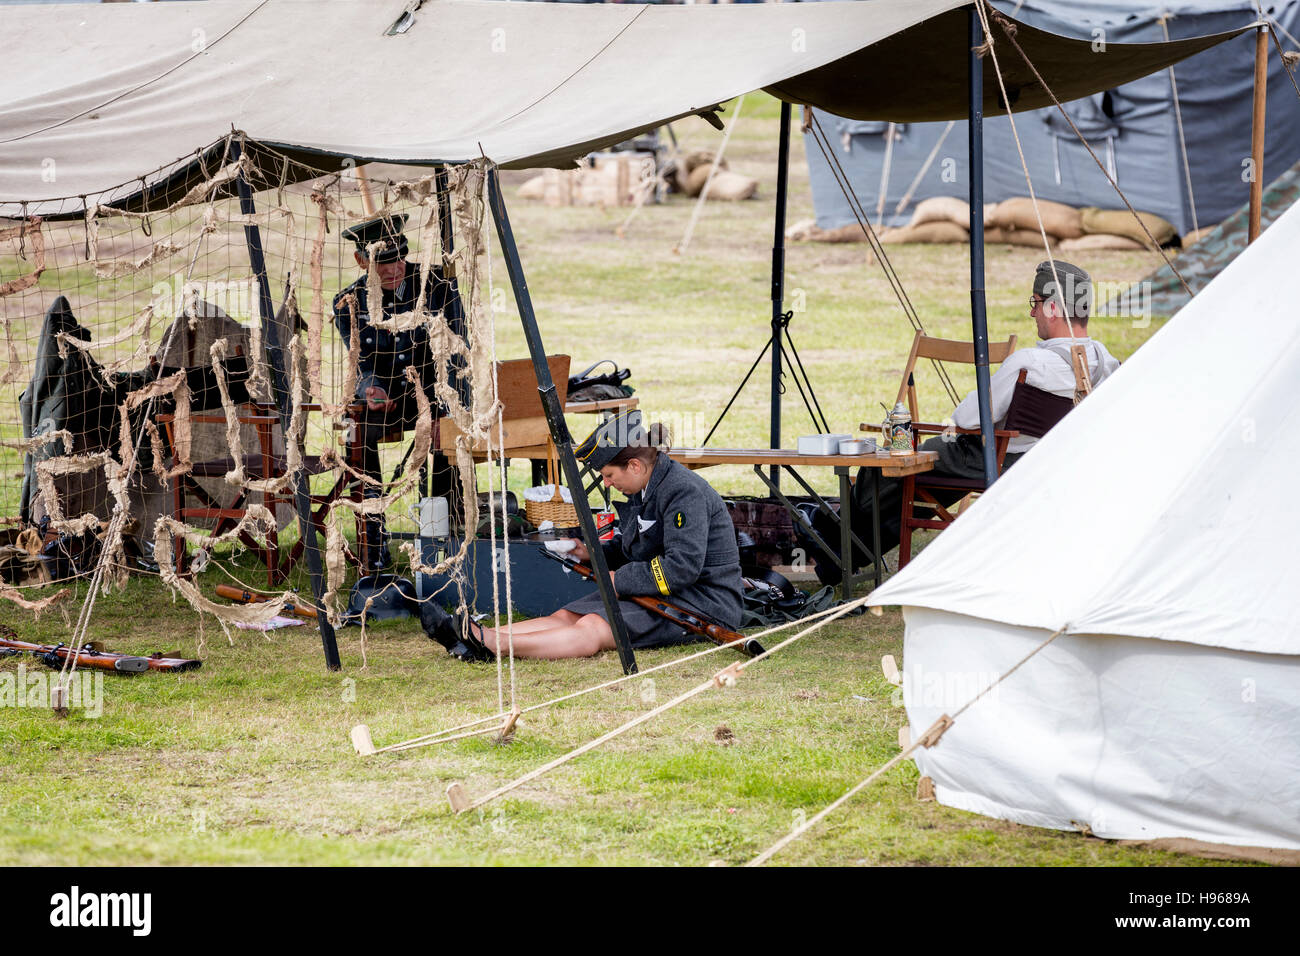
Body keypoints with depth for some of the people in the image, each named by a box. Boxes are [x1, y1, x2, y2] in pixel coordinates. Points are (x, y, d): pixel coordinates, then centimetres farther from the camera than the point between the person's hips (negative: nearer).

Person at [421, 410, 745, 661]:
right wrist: (593, 553, 8)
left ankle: (490, 645, -45)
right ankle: (477, 637, -27)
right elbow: (632, 549, 27)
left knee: (593, 629, -27)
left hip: (702, 604, -10)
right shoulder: (644, 489, 14)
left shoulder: (684, 492, -18)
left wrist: (619, 579, -18)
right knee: (566, 616, -11)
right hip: (660, 595, 10)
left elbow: (682, 567, -26)